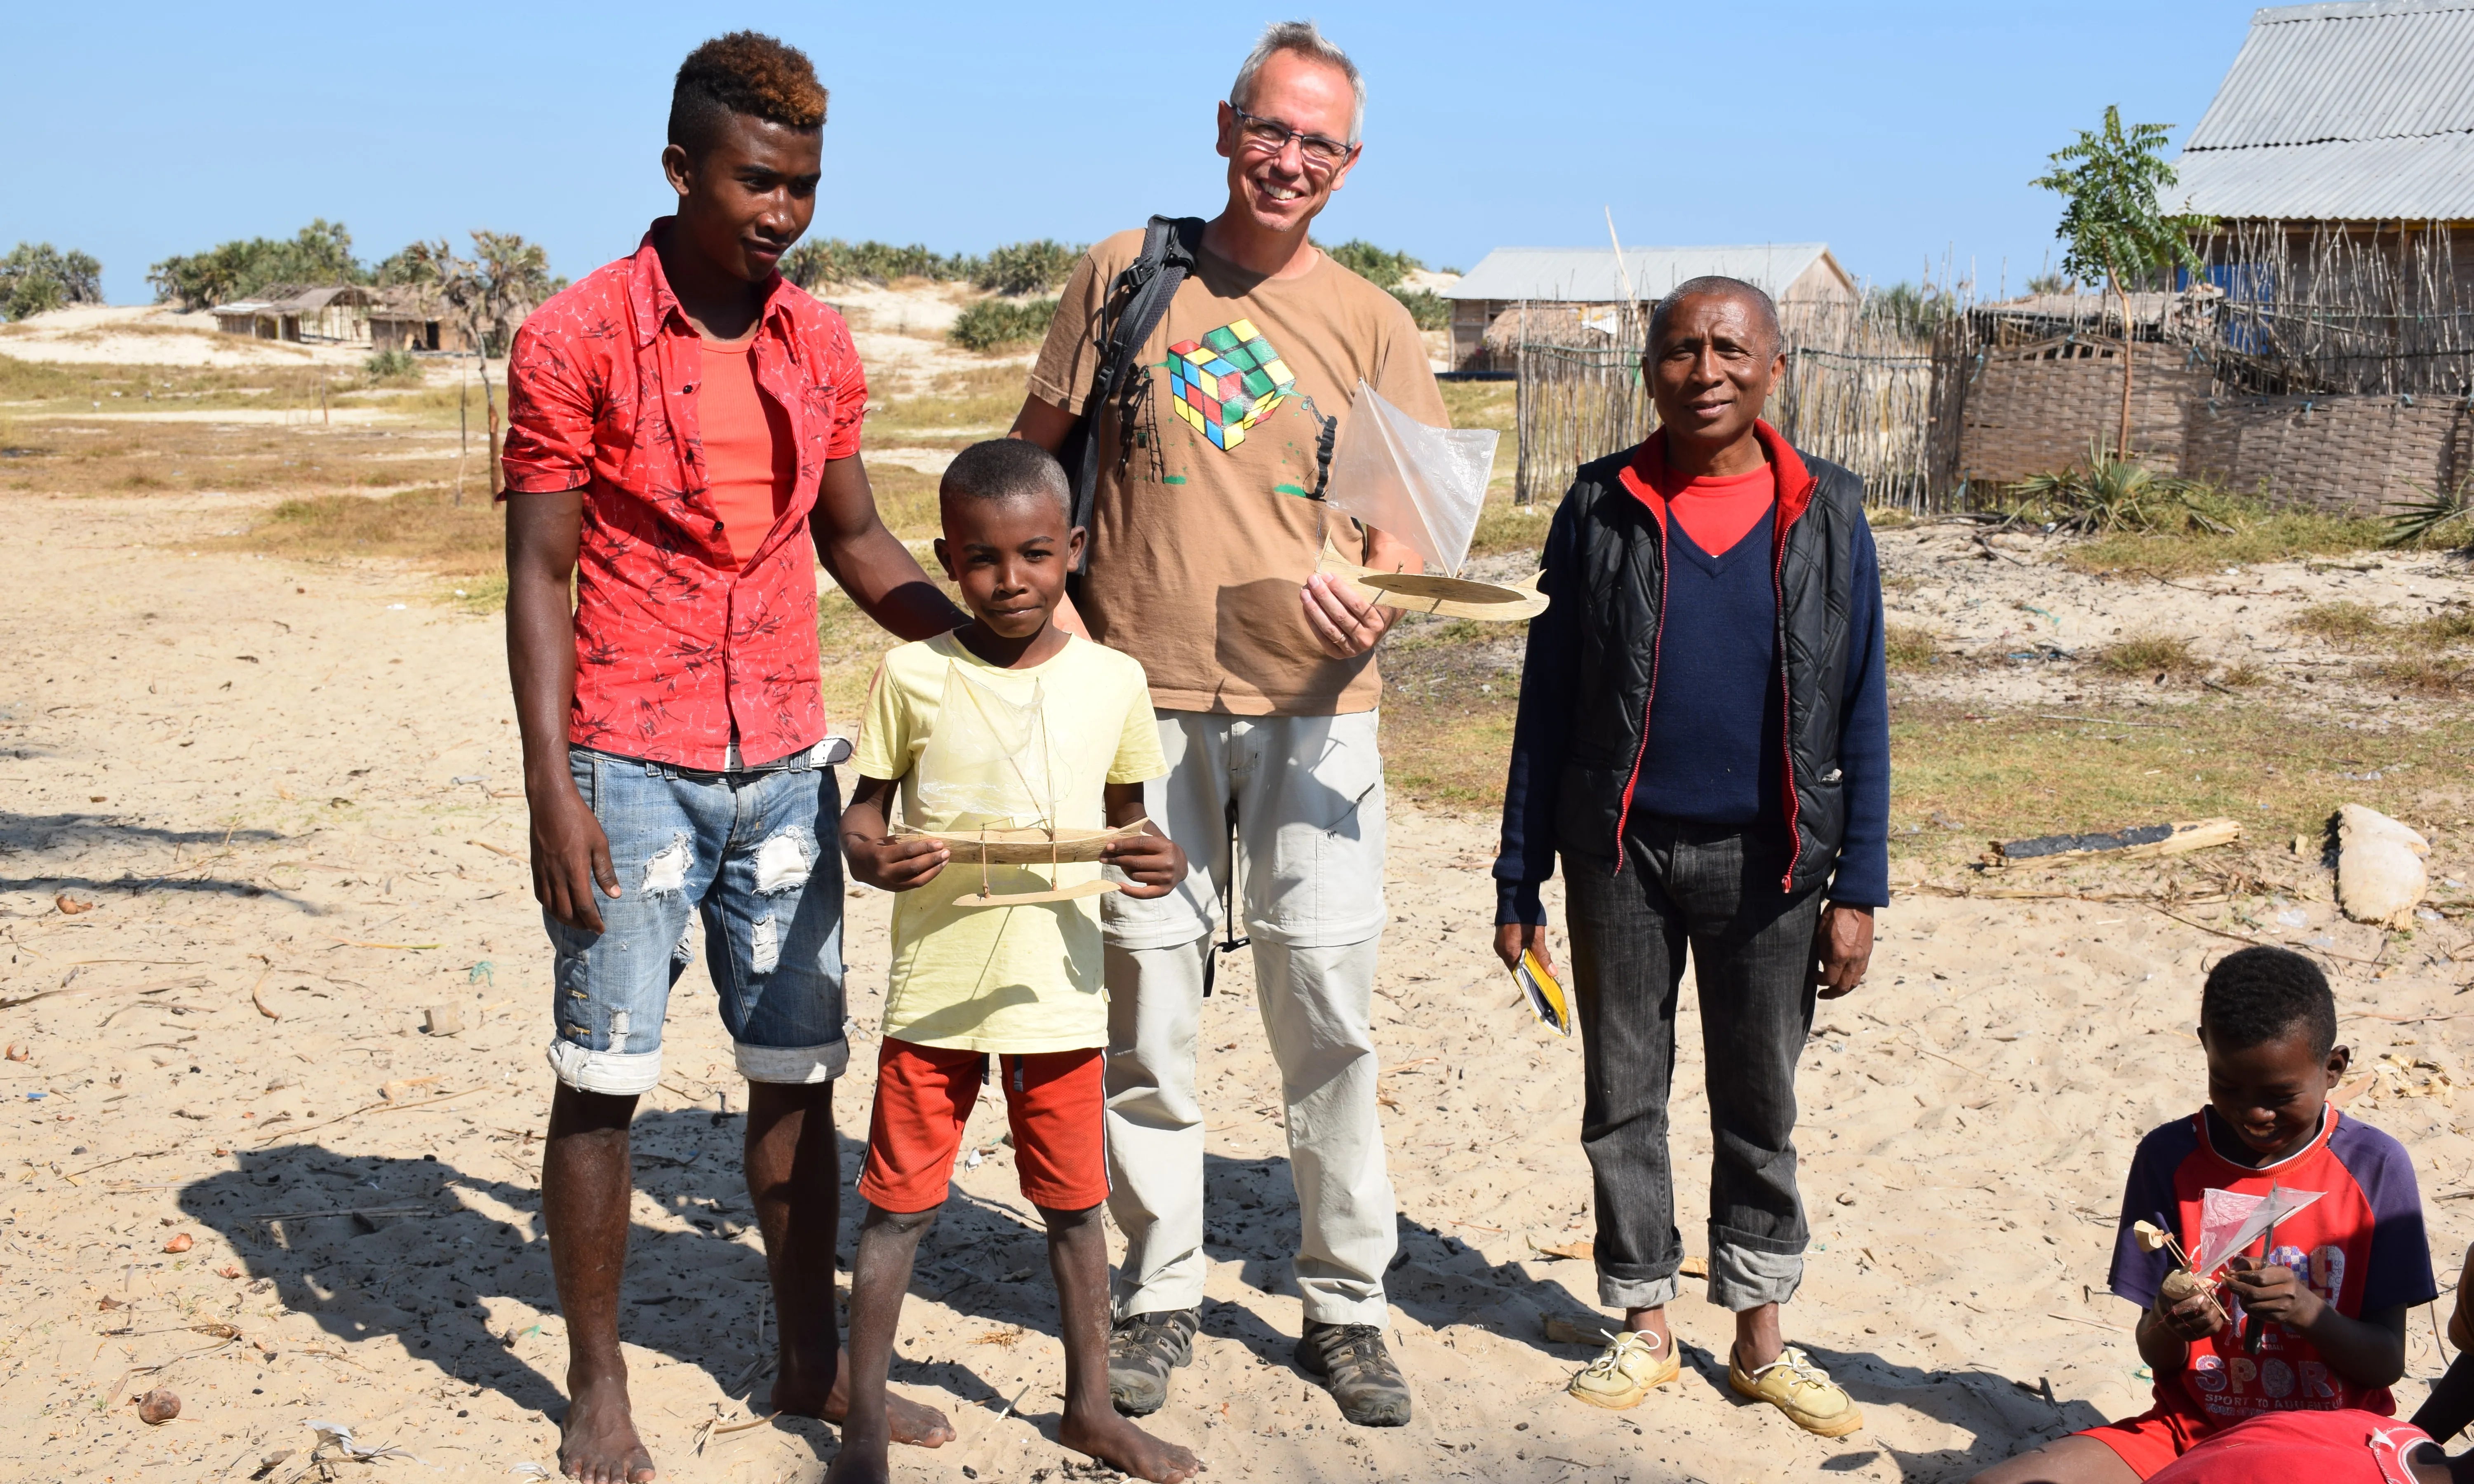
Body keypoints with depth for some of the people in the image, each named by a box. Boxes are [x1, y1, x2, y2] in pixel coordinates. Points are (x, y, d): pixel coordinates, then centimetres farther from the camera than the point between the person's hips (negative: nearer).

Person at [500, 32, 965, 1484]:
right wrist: (553, 792, -12)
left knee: (798, 1074, 10)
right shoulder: (575, 341, -7)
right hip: (631, 769, -4)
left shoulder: (822, 347, 7)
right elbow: (539, 575, -7)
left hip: (785, 764, 5)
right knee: (605, 1081, 3)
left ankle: (812, 1364, 24)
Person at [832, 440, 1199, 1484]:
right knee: (900, 1201, 7)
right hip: (934, 990, -2)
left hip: (1059, 989, 2)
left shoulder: (1112, 681, 0)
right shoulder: (913, 677, -5)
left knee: (1076, 1203, 14)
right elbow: (864, 808, 2)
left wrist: (1162, 859, -10)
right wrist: (873, 857, -19)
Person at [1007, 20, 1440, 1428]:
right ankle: (1160, 1297, 21)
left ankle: (1348, 1307, 15)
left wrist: (1362, 597, -20)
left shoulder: (1374, 324, 6)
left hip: (1313, 709, 0)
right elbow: (1035, 460, 13)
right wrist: (1050, 605, 1)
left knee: (1328, 1013, -1)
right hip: (1141, 703, 1)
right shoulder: (1124, 276, 7)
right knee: (1145, 1008, 5)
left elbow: (1411, 530, 2)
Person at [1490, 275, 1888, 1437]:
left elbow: (1860, 716, 2)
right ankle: (1645, 1326, 25)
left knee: (1761, 1105, 11)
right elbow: (1549, 701, 1)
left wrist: (1859, 887, -3)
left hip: (1767, 861, 0)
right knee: (1624, 1094, 9)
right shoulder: (1600, 510, -1)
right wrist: (1519, 883, 0)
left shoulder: (1826, 516, 0)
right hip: (1621, 857, 0)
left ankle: (1760, 1335, 25)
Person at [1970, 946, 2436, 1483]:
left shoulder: (2376, 1167, -3)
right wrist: (2169, 1328, -23)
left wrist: (2310, 1313, -24)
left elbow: (2388, 1364, -3)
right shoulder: (2170, 1157, -1)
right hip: (2192, 1429, 2)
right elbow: (2156, 1356, 1)